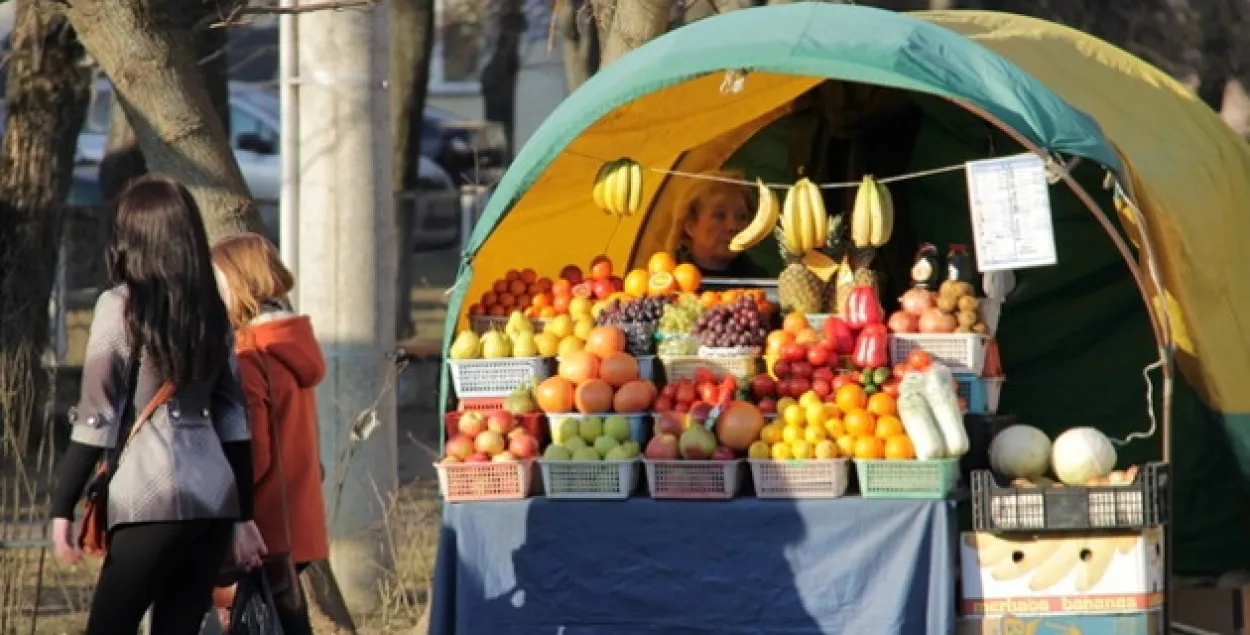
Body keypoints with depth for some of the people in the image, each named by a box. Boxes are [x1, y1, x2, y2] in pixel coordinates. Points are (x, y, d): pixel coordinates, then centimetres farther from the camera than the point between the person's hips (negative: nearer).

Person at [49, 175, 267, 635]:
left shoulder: (119, 307, -4)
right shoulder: (212, 312, 13)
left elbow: (96, 420, -8)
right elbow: (234, 423, 14)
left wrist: (62, 508, -5)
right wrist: (243, 516, 18)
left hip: (151, 500, -6)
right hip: (215, 497, 6)